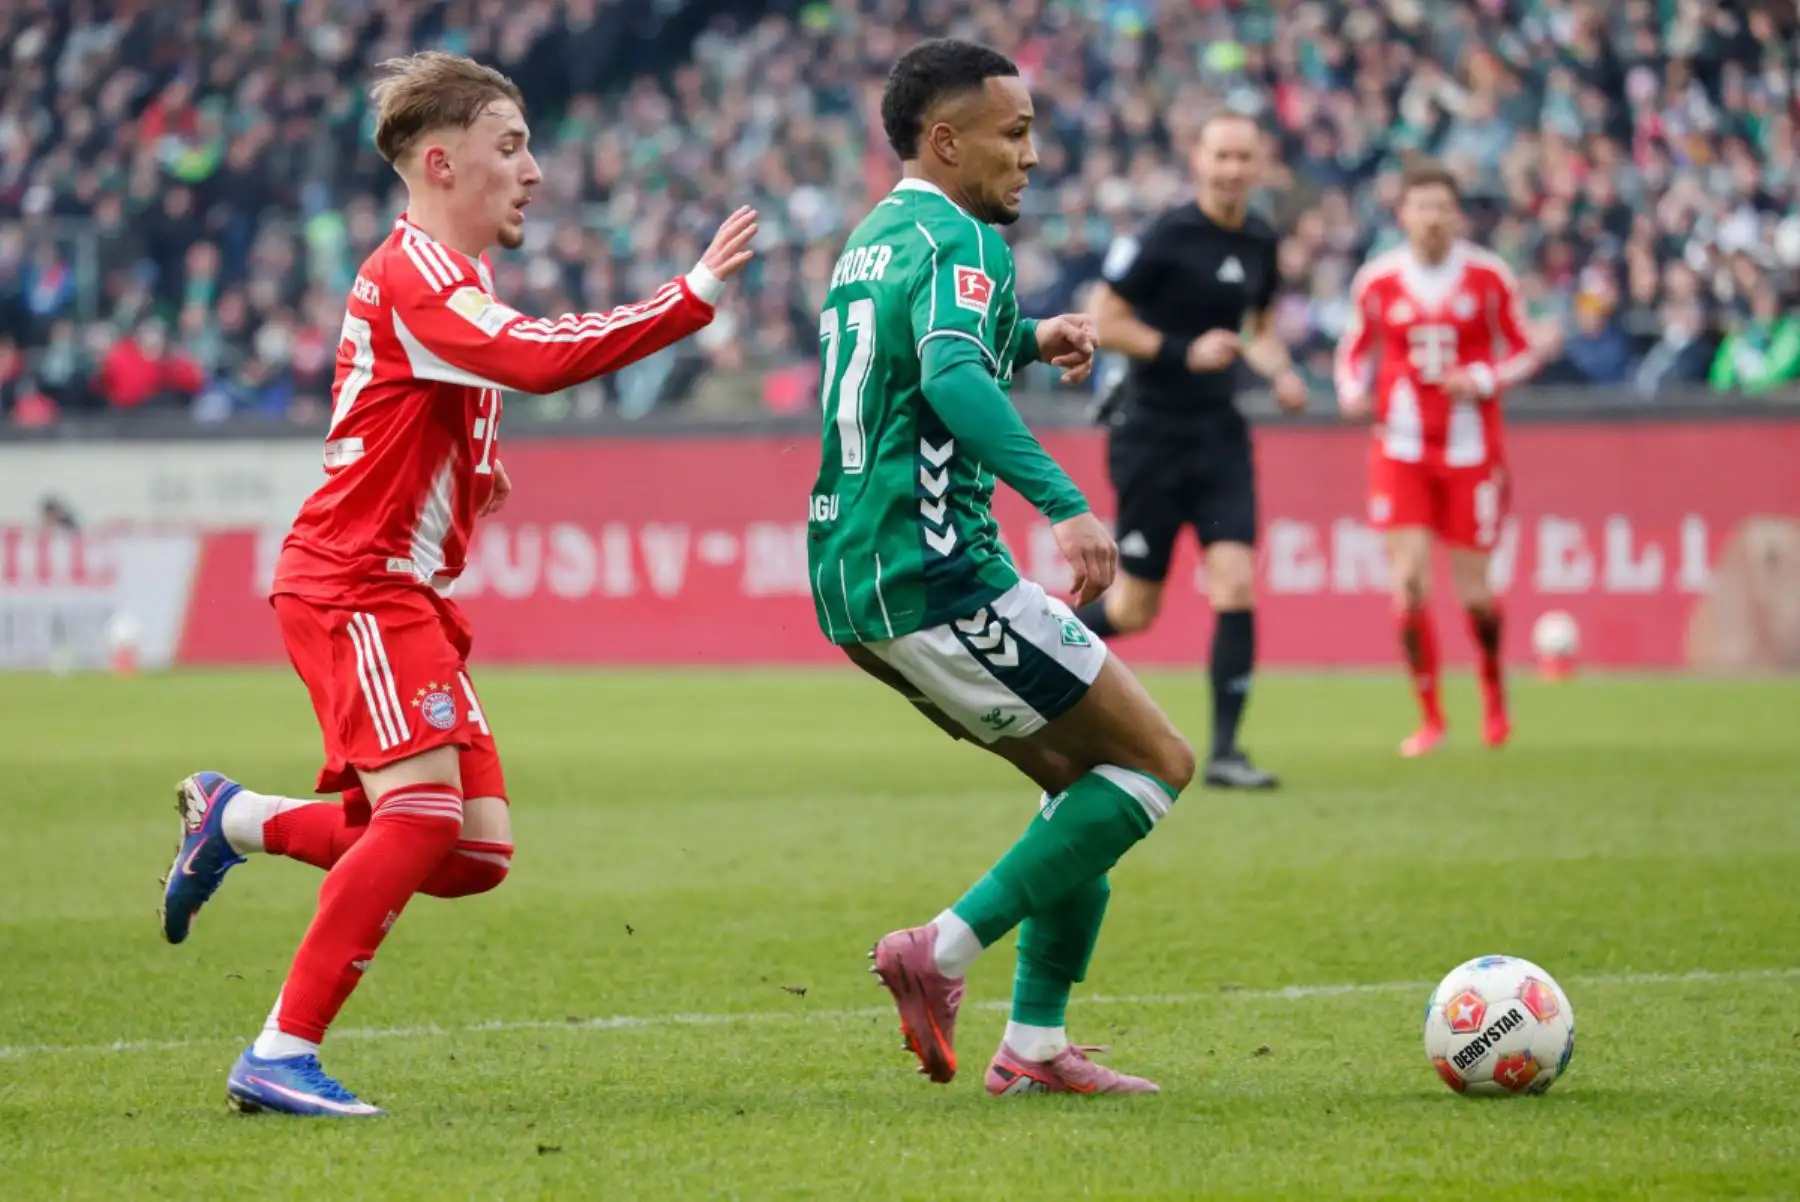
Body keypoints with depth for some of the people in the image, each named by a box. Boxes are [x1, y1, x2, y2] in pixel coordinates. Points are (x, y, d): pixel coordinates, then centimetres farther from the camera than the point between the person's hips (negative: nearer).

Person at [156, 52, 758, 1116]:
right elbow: (537, 358, -31)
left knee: (475, 856, 3)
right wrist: (695, 297, -29)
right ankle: (282, 1057, -18)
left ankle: (236, 820, 19)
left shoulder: (447, 276, 19)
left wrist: (470, 469, 14)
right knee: (424, 807, -22)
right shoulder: (414, 272, -14)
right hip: (352, 581, -10)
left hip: (407, 591, 10)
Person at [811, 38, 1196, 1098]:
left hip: (852, 575, 10)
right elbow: (953, 380, -31)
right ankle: (944, 951, -9)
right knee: (1158, 763, -4)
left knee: (1086, 776, 16)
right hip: (929, 571, -10)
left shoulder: (872, 239, 19)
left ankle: (1037, 1046, 10)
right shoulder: (957, 242, -11)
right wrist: (1066, 505, -39)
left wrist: (1027, 339, 25)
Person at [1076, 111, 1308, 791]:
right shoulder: (1165, 238, -13)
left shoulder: (1260, 244, 6)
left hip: (1219, 434, 5)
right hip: (1150, 433, -5)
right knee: (1136, 610, 1)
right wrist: (1184, 351, -20)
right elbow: (1103, 321, -12)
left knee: (1235, 584, -11)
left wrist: (1280, 372, 3)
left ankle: (1225, 751, -5)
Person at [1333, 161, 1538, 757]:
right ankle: (1429, 717, 1)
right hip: (1402, 449, 1)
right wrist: (1352, 392, -7)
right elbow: (1354, 350, 13)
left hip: (1471, 449, -1)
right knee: (1408, 578, -12)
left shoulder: (1489, 277, -2)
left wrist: (1482, 381, -14)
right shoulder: (1376, 281, 1)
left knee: (1474, 591, 1)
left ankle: (1493, 689, 32)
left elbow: (1521, 352, 5)